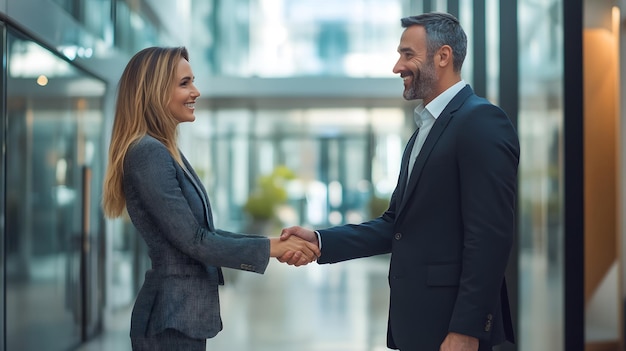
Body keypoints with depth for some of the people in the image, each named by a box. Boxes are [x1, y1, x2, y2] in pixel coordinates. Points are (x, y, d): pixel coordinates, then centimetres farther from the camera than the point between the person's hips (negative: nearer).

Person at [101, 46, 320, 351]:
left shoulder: (162, 152, 12)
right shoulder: (148, 154, -17)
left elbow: (204, 233, 13)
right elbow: (193, 241, -18)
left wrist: (273, 242, 6)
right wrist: (270, 248, -11)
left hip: (181, 315, 9)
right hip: (172, 320, -9)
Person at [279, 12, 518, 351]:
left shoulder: (482, 121, -13)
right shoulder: (426, 128, 16)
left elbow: (490, 236, -19)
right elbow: (398, 224, 13)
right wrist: (320, 241, 2)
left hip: (451, 323, -9)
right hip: (416, 321, 9)